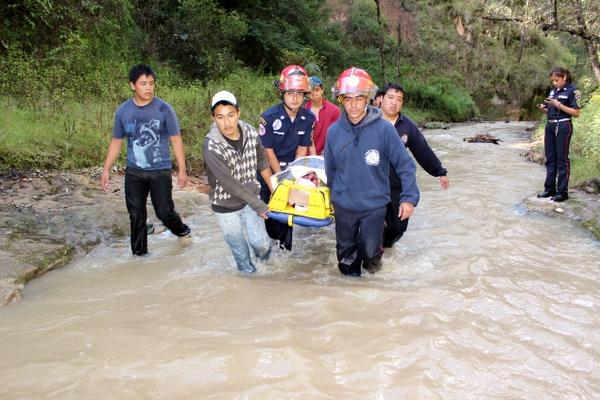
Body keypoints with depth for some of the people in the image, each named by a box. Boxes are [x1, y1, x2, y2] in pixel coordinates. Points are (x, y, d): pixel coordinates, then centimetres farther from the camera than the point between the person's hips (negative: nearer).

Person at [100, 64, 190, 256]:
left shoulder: (164, 109, -9)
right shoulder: (123, 111, -1)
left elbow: (176, 139, -5)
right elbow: (116, 141, 9)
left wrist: (182, 170, -7)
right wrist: (106, 170, 7)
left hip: (160, 171, -2)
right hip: (133, 173, 3)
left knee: (164, 211, 0)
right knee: (136, 215, 7)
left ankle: (180, 229, 33)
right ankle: (139, 252, 23)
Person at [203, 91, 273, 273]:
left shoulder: (250, 133, -13)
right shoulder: (211, 147, -27)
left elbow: (262, 164, 4)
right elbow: (229, 183, -26)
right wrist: (258, 205, -21)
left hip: (250, 198, 3)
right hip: (226, 207, -3)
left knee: (261, 243, 3)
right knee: (240, 250, 12)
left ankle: (264, 252, 38)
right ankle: (249, 272, 39)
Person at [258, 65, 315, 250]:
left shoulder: (308, 118, -13)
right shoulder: (269, 117, -24)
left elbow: (302, 148, -3)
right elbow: (268, 151, -17)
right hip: (269, 168, -3)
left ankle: (286, 241, 26)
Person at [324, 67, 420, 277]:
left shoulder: (383, 129, -15)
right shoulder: (334, 131, -7)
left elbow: (405, 164, -10)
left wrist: (409, 197, -14)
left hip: (374, 205, -2)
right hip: (343, 206, 3)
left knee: (369, 251, 3)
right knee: (346, 257, 15)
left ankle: (374, 254, 37)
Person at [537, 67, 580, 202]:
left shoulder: (572, 91, -7)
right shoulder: (553, 91, 13)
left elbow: (576, 113, -12)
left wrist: (559, 105, -19)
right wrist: (543, 109, -2)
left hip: (563, 126, -7)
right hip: (550, 125, 7)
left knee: (562, 159, -3)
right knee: (550, 158, 9)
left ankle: (563, 192, 3)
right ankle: (550, 188, 16)